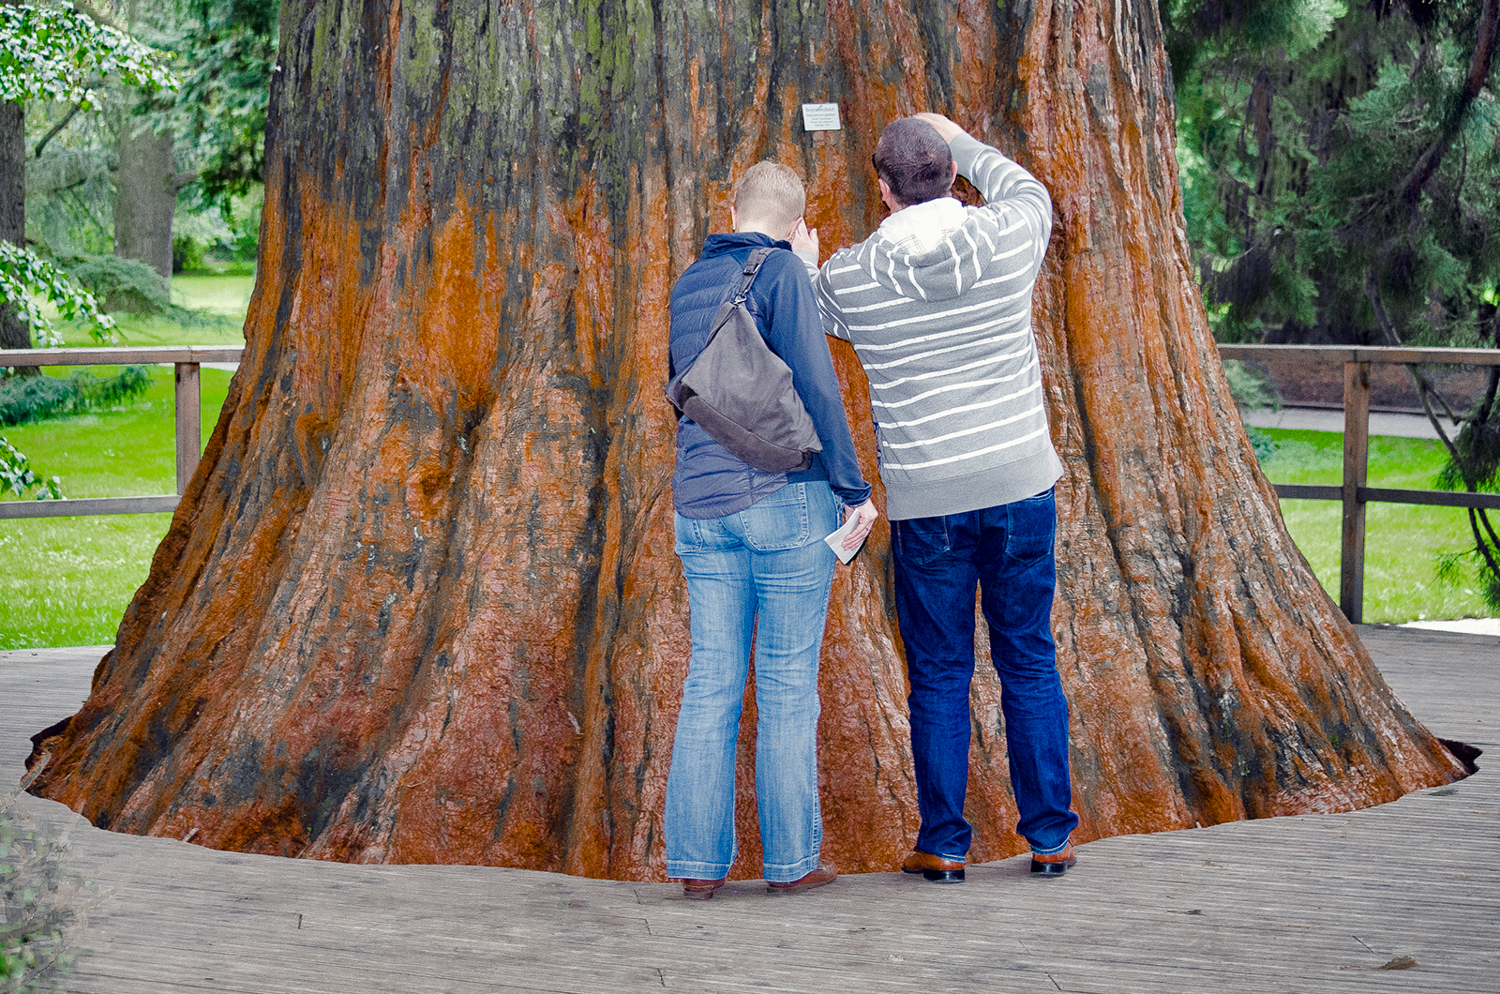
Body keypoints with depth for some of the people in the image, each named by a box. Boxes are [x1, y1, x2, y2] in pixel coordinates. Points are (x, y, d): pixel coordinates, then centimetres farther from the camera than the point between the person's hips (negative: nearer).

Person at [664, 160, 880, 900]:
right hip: (786, 497, -6)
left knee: (710, 683, 7)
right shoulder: (781, 271, -6)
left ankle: (698, 861, 4)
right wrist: (855, 489, -8)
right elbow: (814, 385, -13)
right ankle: (790, 859, 5)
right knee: (788, 683, 1)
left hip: (703, 506, 6)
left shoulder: (686, 287, 14)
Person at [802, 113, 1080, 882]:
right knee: (1030, 662, 10)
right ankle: (1050, 838, 14)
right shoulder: (1007, 239, -5)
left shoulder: (846, 277, -6)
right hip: (1020, 486, 1)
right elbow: (1027, 191, 20)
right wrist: (961, 142, 32)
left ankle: (944, 845, 11)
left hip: (927, 504, -1)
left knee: (939, 675, 8)